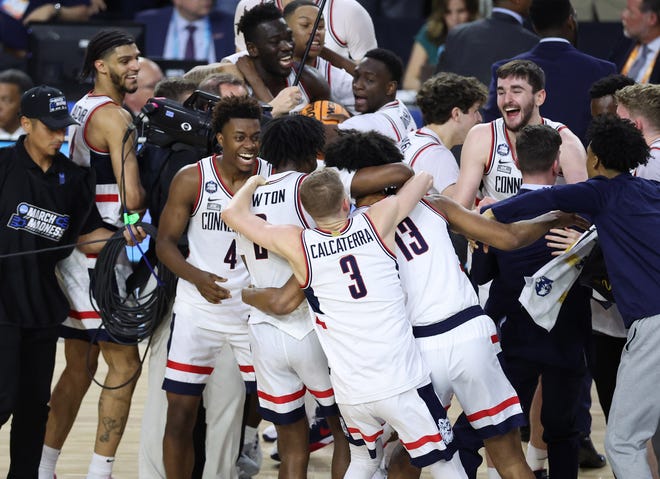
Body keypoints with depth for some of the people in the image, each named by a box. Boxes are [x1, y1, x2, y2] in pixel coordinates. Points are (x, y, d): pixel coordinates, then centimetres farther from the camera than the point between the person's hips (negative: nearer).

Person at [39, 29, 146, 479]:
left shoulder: (80, 110, 15)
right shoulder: (114, 116, -13)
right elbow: (132, 197, -21)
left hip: (74, 252, 10)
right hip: (100, 253, -10)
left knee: (79, 369, 16)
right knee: (125, 366, -6)